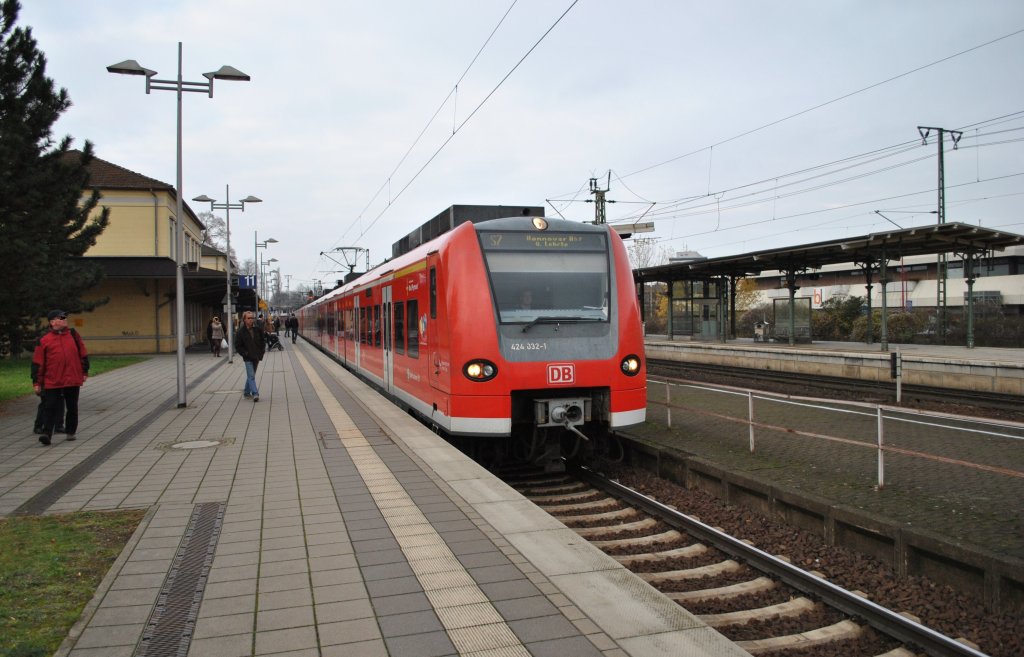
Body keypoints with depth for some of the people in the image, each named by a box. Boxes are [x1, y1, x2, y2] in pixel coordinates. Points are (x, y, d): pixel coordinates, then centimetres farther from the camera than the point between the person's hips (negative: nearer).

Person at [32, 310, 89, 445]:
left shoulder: (73, 335, 7)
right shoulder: (44, 341, 0)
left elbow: (83, 354, 13)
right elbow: (37, 363, 1)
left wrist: (84, 372, 10)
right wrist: (36, 383, -1)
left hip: (73, 380, 3)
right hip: (52, 382, -3)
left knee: (72, 408, 11)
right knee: (50, 408, -6)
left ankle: (71, 432, 23)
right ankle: (46, 433, -5)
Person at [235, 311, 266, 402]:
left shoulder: (257, 330, 4)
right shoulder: (241, 332, -6)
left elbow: (262, 342, 13)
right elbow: (237, 346, -2)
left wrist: (261, 353, 4)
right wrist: (245, 353, -11)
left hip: (256, 357, 4)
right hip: (248, 358, -4)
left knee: (251, 375, 14)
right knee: (251, 376, -10)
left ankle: (247, 392, 27)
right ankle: (255, 394, -16)